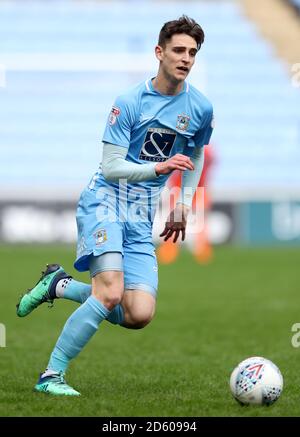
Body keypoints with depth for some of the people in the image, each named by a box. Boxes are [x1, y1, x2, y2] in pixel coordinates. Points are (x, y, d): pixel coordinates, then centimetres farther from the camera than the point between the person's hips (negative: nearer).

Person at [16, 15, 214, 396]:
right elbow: (110, 167, -11)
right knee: (110, 292, -27)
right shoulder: (130, 102, -9)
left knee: (139, 315, -9)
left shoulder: (200, 108, 5)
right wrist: (158, 168, -24)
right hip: (105, 200, -5)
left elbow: (195, 155, 25)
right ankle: (51, 376, -15)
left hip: (142, 216, 5)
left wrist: (183, 205, 19)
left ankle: (60, 286, 14)